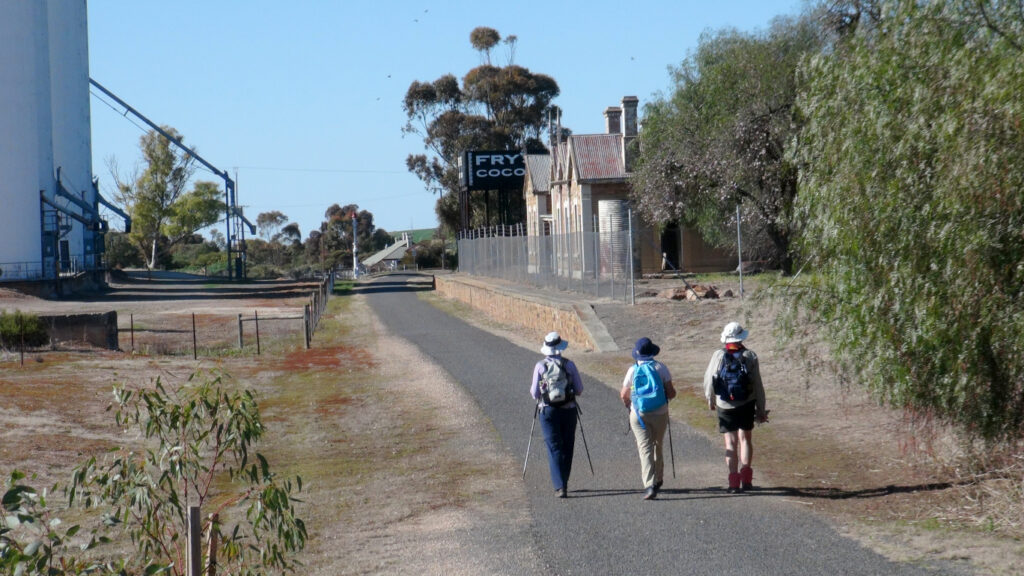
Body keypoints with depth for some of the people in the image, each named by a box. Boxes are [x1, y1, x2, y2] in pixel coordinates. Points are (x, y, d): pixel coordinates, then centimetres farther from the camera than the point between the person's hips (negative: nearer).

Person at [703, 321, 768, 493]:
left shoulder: (718, 355, -8)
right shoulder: (750, 356, -6)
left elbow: (708, 379, -2)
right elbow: (758, 385, -4)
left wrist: (710, 398, 17)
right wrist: (761, 409, 4)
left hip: (725, 406, -1)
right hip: (747, 404, 1)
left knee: (731, 443, 2)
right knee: (745, 439, 16)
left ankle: (734, 482, -6)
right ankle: (746, 478, 12)